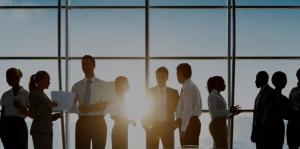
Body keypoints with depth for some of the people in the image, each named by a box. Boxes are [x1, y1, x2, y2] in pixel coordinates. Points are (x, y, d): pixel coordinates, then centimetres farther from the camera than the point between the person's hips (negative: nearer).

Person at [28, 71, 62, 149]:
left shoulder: (43, 94, 20)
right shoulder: (34, 93, -4)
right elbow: (34, 113, -12)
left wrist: (56, 116, 8)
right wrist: (48, 106, -18)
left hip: (47, 130, 8)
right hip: (39, 131, -8)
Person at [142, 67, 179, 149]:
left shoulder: (173, 92, 9)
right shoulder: (149, 91, 8)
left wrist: (175, 124, -4)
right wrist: (146, 125, -1)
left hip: (167, 126, 0)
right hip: (152, 126, 0)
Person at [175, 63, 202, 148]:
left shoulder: (187, 87, -13)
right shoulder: (193, 87, 17)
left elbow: (187, 109, -19)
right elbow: (199, 110, 21)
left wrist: (183, 129, -19)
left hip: (189, 123, -10)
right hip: (194, 121, 10)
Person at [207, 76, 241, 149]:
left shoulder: (219, 96, 19)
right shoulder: (212, 96, -9)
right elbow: (213, 112, -20)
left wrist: (233, 113, 11)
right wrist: (229, 111, -20)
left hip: (222, 125, 9)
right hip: (217, 125, -9)